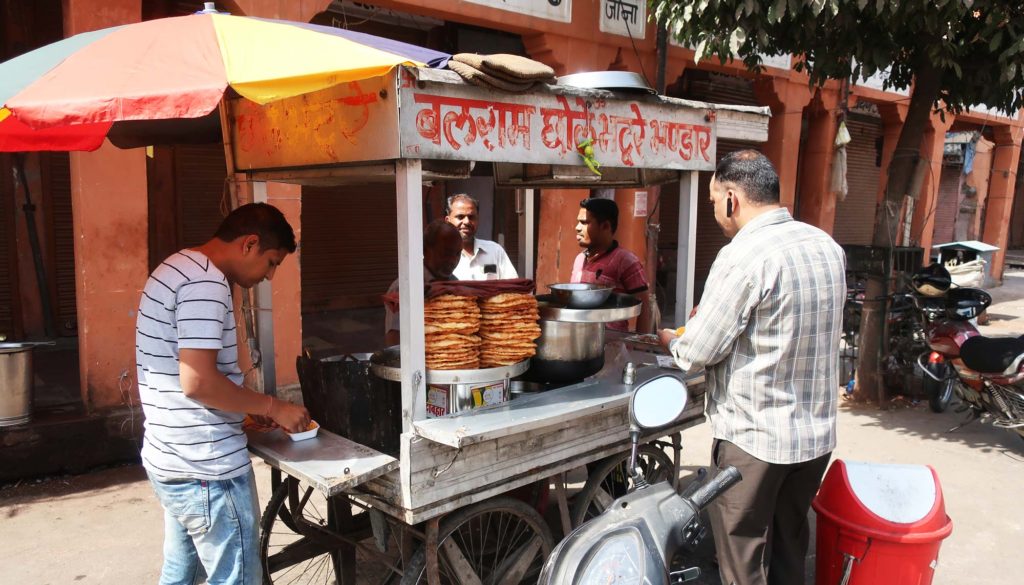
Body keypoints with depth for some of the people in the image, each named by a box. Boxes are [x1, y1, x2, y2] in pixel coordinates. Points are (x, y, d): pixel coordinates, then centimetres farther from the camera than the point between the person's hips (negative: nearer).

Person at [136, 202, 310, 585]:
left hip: (170, 460, 10)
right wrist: (272, 407, -14)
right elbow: (198, 381, -26)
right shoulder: (205, 282, -19)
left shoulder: (176, 268, 13)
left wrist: (249, 406, 13)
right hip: (207, 468, -10)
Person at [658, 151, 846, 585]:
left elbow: (696, 354, -16)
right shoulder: (828, 247, 4)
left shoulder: (743, 257, -20)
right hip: (817, 434, 7)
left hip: (754, 439, -7)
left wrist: (670, 340, 5)